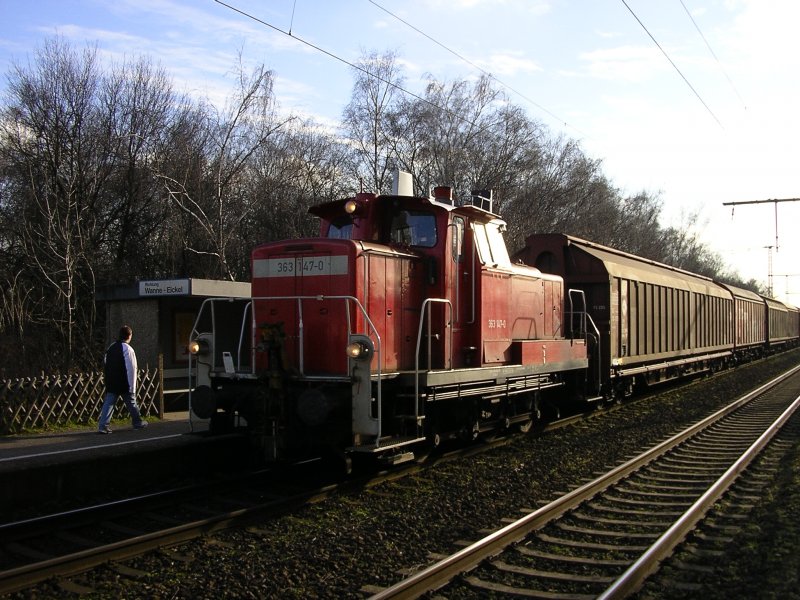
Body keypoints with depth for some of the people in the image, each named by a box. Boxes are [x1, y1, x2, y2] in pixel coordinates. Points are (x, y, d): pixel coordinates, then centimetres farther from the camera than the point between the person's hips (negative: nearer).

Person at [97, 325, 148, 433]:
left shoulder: (111, 347, 9)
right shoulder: (127, 349, -14)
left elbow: (105, 364, 17)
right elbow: (131, 369, -16)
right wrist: (132, 386, -14)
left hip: (111, 384, 6)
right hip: (124, 383, -6)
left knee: (108, 403, 4)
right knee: (131, 402, 10)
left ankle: (102, 426, -6)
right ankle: (138, 422, 25)